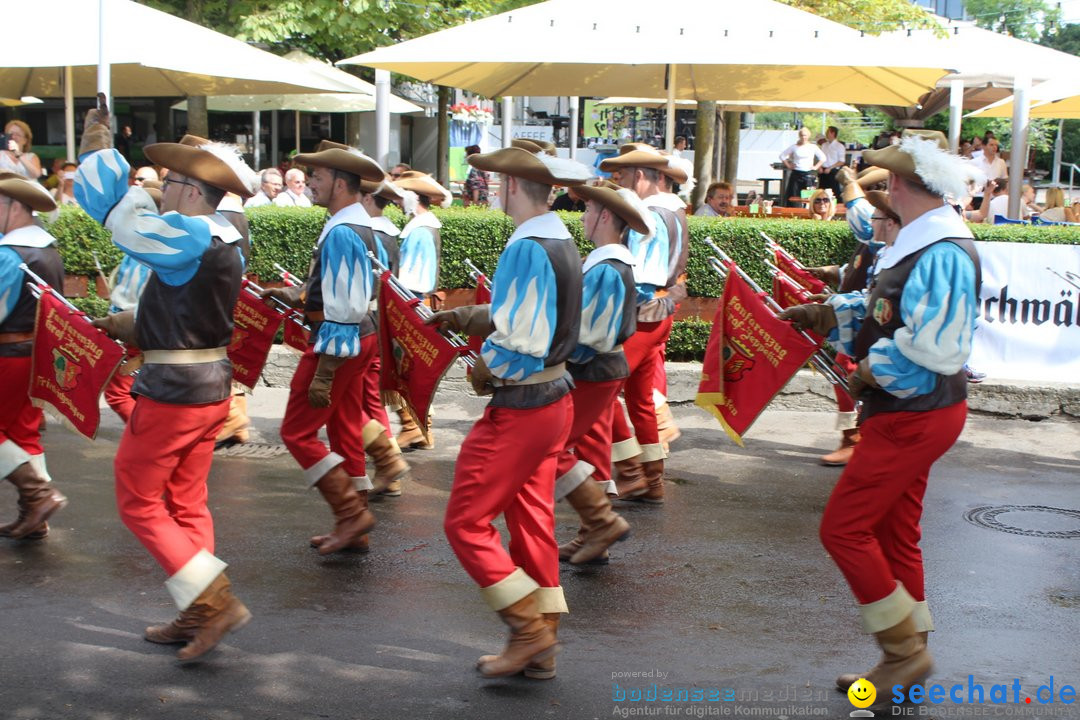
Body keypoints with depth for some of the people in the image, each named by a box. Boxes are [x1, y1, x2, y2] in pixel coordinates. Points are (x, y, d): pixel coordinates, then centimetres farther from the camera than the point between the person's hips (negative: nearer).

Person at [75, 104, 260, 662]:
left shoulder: (188, 237, -21)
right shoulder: (222, 243, 7)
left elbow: (108, 204, -17)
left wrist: (97, 141, -4)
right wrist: (123, 325, 14)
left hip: (171, 391, -9)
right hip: (212, 385, 9)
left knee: (139, 503, 4)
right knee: (186, 503, 16)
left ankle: (216, 601, -2)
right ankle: (198, 616, 23)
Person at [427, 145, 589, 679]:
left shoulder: (527, 249, -21)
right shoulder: (561, 242, 7)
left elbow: (520, 341, -25)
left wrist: (483, 371, -8)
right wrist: (463, 317, 13)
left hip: (519, 409, -9)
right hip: (555, 399, 9)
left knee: (466, 523, 2)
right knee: (533, 523, 15)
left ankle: (530, 627, 4)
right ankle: (540, 652, 23)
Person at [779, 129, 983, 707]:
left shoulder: (943, 254, -23)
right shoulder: (920, 242, 8)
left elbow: (929, 351, -29)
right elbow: (882, 308, 17)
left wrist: (871, 373, -16)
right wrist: (824, 314, 6)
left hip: (913, 416, -10)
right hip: (906, 413, 10)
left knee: (843, 528, -5)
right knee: (894, 535, 17)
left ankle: (906, 650, 5)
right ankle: (906, 660, 28)